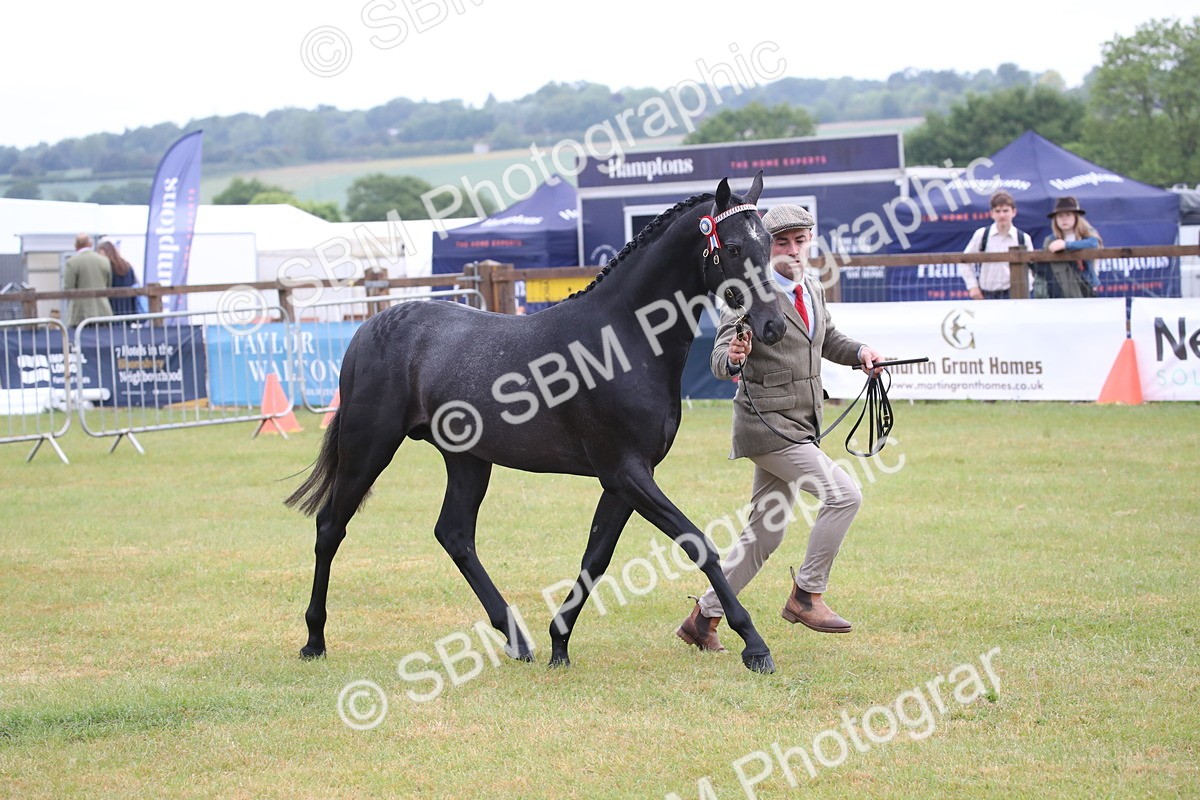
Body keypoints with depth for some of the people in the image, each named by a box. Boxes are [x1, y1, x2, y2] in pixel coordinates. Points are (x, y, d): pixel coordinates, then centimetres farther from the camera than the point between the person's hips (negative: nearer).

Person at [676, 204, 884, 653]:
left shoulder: (813, 291, 11)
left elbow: (828, 339, 28)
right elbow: (720, 361, -18)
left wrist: (860, 352, 8)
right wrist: (732, 358, -42)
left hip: (798, 428, 8)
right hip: (768, 426, -8)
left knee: (765, 534, 11)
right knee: (843, 494, -18)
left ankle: (704, 618, 20)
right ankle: (807, 595, -7)